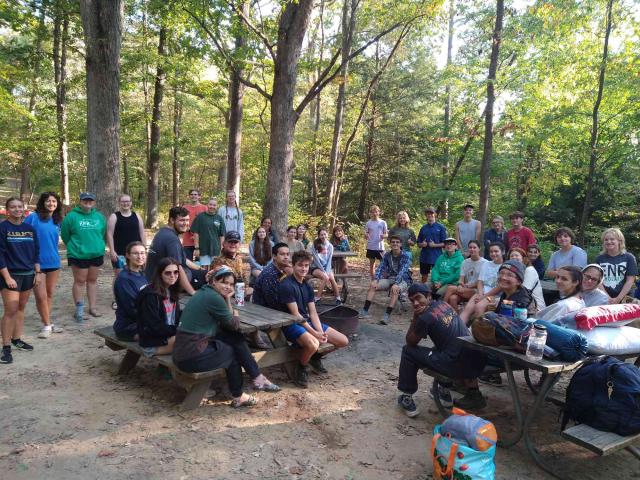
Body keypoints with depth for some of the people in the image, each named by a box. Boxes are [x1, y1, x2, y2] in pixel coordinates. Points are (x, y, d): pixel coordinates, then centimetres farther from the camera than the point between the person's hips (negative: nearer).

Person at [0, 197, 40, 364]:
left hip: (28, 274, 5)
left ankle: (17, 339, 22)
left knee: (21, 308, 12)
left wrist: (38, 272, 6)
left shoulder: (30, 229, 7)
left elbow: (36, 252, 12)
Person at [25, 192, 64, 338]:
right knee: (41, 296, -2)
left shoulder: (57, 221, 7)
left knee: (50, 294, 13)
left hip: (53, 262, 5)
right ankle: (47, 325, 13)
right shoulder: (33, 217, -10)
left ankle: (47, 322, 26)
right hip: (37, 263, -5)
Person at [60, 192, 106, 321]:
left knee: (92, 280, 13)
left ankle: (92, 307, 21)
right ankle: (79, 310, 11)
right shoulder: (72, 216, -8)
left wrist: (97, 246, 14)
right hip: (78, 255, -4)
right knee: (80, 281, 2)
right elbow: (65, 234, -2)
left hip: (97, 254, 4)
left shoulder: (99, 217, 5)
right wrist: (74, 247, 7)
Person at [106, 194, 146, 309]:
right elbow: (109, 234, -6)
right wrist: (112, 250, -13)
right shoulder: (114, 217, -2)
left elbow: (142, 233, 9)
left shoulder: (137, 216, 8)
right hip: (119, 253, -3)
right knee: (119, 275, 2)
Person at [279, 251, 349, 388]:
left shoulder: (308, 286, 11)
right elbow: (295, 315, -17)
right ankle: (301, 368, -6)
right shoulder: (286, 285, -15)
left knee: (343, 341, 1)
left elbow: (313, 313, 5)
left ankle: (316, 357, 24)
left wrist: (321, 332, -11)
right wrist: (314, 333, -19)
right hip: (291, 325, -8)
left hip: (308, 322, 8)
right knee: (313, 344, -38)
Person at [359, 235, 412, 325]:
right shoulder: (387, 255, 5)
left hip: (403, 280, -5)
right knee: (373, 286, -17)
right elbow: (381, 267, -2)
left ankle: (387, 315, -42)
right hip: (390, 278, 5)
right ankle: (364, 310, -19)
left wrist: (396, 284, -38)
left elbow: (403, 271, -24)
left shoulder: (406, 255, -11)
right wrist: (375, 280, -21)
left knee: (395, 290, -37)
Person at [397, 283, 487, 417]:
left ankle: (406, 398, 11)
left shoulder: (426, 317, -11)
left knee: (408, 351, 5)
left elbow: (410, 342, 3)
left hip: (459, 366, -8)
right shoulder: (443, 304, 12)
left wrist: (415, 317, 1)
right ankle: (444, 392, 40)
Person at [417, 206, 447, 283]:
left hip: (436, 257, -3)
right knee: (424, 277, 11)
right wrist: (422, 244, -7)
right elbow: (418, 244, 14)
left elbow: (444, 243, -3)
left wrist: (435, 245, -17)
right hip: (424, 256, 3)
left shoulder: (441, 227, 0)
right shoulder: (423, 228, 10)